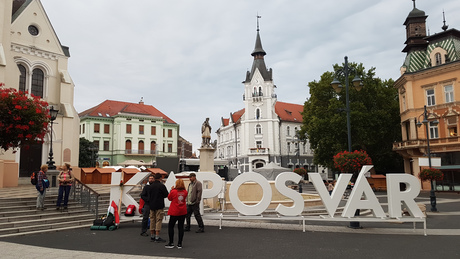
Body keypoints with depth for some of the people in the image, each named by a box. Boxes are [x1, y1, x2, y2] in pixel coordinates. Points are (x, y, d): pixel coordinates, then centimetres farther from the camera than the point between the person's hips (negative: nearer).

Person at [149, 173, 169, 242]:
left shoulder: (150, 186, 6)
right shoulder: (162, 186, -12)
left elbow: (149, 196, 10)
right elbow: (166, 195, -8)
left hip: (152, 206, 6)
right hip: (159, 206, -6)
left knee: (152, 220, 13)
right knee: (158, 221, -4)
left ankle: (152, 236, 19)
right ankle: (157, 237, -5)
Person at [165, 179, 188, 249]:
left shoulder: (173, 191, -13)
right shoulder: (185, 192, -3)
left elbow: (169, 198, 2)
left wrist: (171, 190, 9)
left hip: (174, 212, -3)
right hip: (183, 212, 4)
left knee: (170, 226, 9)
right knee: (181, 227, 7)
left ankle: (171, 243, 9)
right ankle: (180, 244, 9)